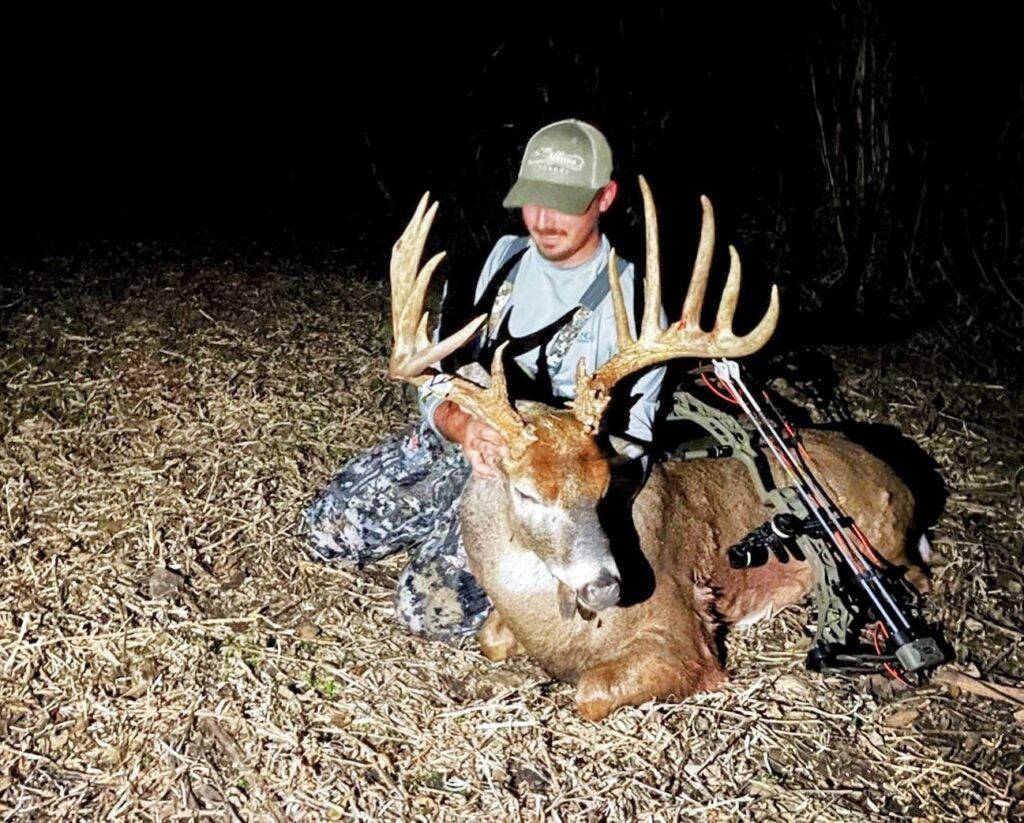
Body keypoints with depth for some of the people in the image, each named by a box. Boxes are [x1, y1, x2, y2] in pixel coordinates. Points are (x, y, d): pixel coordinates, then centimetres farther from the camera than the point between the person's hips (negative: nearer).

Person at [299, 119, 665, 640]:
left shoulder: (631, 303, -14)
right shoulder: (502, 258, 0)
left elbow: (622, 446, -14)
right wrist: (464, 427, -26)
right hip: (457, 437, 6)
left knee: (433, 608, -21)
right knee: (324, 532, 0)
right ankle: (455, 521, 18)